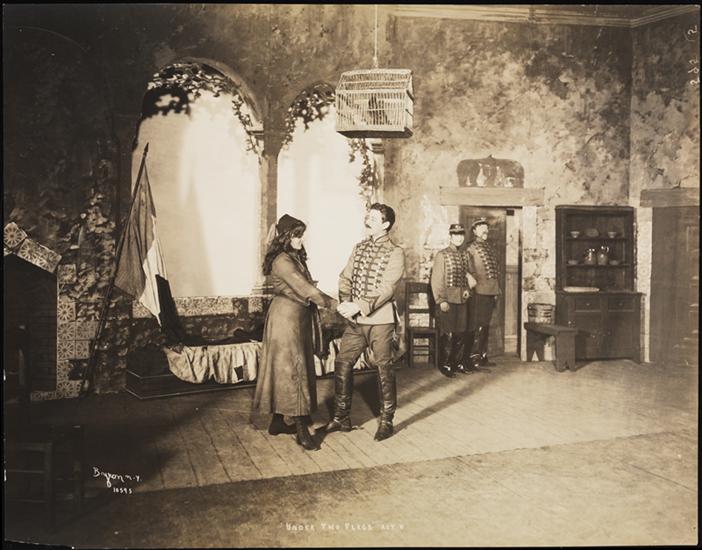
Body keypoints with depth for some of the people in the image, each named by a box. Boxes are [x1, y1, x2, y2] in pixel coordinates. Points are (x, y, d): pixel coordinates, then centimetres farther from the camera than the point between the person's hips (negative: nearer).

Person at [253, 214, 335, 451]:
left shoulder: (294, 257, 13)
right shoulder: (283, 261, -17)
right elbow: (306, 289, -22)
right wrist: (334, 303, -18)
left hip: (298, 317, 10)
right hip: (287, 318, -10)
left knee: (285, 370, 13)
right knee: (293, 370, -7)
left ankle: (278, 422, 23)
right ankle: (301, 430, -3)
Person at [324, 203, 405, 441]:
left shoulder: (395, 253, -8)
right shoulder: (359, 248, 12)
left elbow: (387, 289, -17)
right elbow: (345, 277, 8)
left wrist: (360, 306, -25)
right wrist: (344, 302, -10)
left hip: (380, 320, -6)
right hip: (355, 320, 6)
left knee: (384, 369, 4)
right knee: (342, 365, 5)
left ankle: (386, 421, 19)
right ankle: (341, 417, 19)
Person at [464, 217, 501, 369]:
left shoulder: (489, 248, 17)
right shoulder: (471, 249, -6)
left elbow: (495, 270, 19)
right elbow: (470, 271, -11)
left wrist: (496, 291, 15)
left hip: (490, 293, 8)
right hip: (479, 293, -8)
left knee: (485, 327, 13)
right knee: (476, 327, -5)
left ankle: (482, 357, 21)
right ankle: (472, 358, 0)